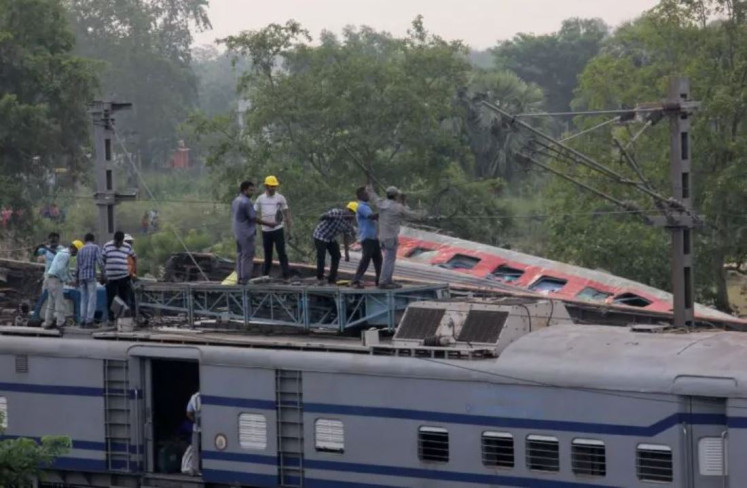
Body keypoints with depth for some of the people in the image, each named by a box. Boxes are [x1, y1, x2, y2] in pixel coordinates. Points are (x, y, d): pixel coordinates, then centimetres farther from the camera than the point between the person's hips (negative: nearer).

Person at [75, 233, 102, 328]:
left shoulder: (80, 250, 15)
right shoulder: (96, 248, 0)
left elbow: (77, 266, 15)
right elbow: (100, 262, -11)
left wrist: (76, 279, 21)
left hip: (81, 277, 5)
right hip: (91, 276, -5)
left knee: (84, 299, 10)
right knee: (92, 299, -4)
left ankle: (82, 321, 5)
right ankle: (89, 321, -11)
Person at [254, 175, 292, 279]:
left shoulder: (280, 198, 0)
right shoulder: (260, 199, 4)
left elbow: (287, 214, 3)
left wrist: (289, 230, 0)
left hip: (278, 230, -2)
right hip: (265, 231, 2)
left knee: (281, 253, -6)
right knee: (267, 254, 9)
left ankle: (286, 275, -5)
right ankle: (265, 275, 17)